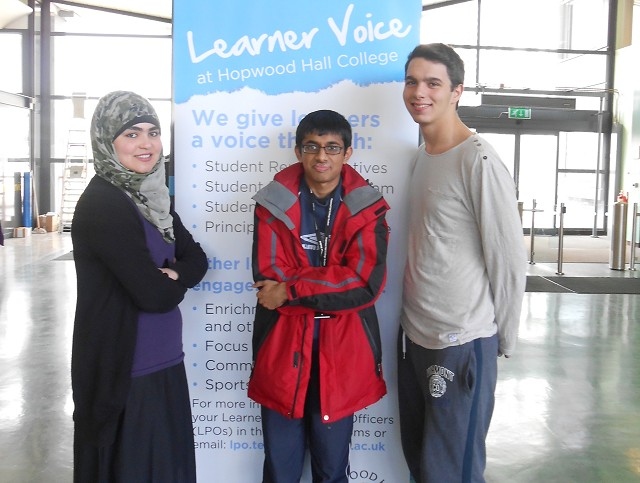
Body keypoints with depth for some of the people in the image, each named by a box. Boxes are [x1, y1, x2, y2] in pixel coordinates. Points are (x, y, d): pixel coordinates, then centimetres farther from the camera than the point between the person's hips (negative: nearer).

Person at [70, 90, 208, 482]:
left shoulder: (151, 196, 8)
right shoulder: (101, 204, -18)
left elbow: (196, 258, 9)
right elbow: (154, 294, -24)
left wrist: (172, 274, -12)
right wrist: (175, 280, -3)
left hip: (162, 362, 8)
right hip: (124, 370, -8)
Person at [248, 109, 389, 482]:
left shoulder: (367, 208, -1)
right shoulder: (274, 204, 0)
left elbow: (367, 283, -14)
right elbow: (269, 280, -11)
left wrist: (291, 290, -16)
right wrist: (335, 288, -15)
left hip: (342, 352, 0)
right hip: (282, 351, 0)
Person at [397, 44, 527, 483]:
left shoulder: (480, 162, -16)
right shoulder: (422, 155, 9)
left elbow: (510, 262, -13)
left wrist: (502, 340, -4)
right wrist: (415, 319, 10)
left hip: (461, 344, -8)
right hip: (414, 334, 8)